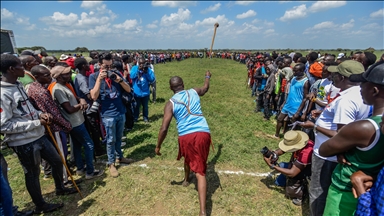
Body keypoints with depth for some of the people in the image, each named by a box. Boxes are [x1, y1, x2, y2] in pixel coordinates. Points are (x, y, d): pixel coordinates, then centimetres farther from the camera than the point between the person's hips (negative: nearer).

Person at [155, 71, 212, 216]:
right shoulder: (194, 92, 10)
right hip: (203, 133, 1)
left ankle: (186, 179, 61)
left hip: (186, 136, 0)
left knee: (188, 158, 33)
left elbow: (164, 128, -5)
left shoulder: (170, 103, 2)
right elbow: (205, 88, 35)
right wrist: (207, 76, 55)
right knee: (200, 172, 2)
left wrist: (158, 146, 8)